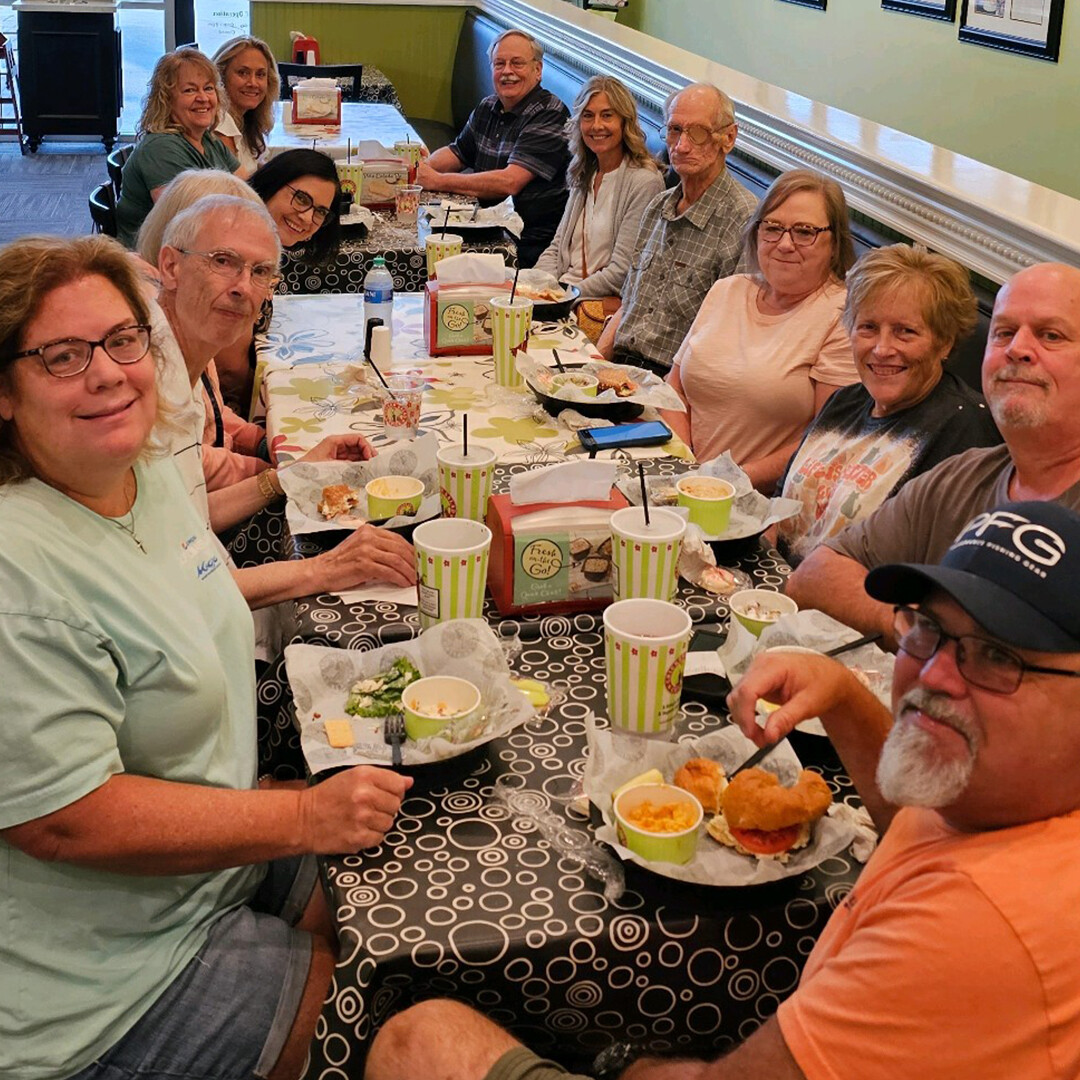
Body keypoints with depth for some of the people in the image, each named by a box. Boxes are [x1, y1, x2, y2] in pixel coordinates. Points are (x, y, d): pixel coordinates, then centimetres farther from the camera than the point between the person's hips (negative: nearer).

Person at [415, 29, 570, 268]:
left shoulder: (549, 115, -13)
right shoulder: (487, 108, 12)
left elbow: (509, 182, -22)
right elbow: (457, 152, 25)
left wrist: (437, 181, -19)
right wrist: (420, 169, 1)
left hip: (530, 244, -7)